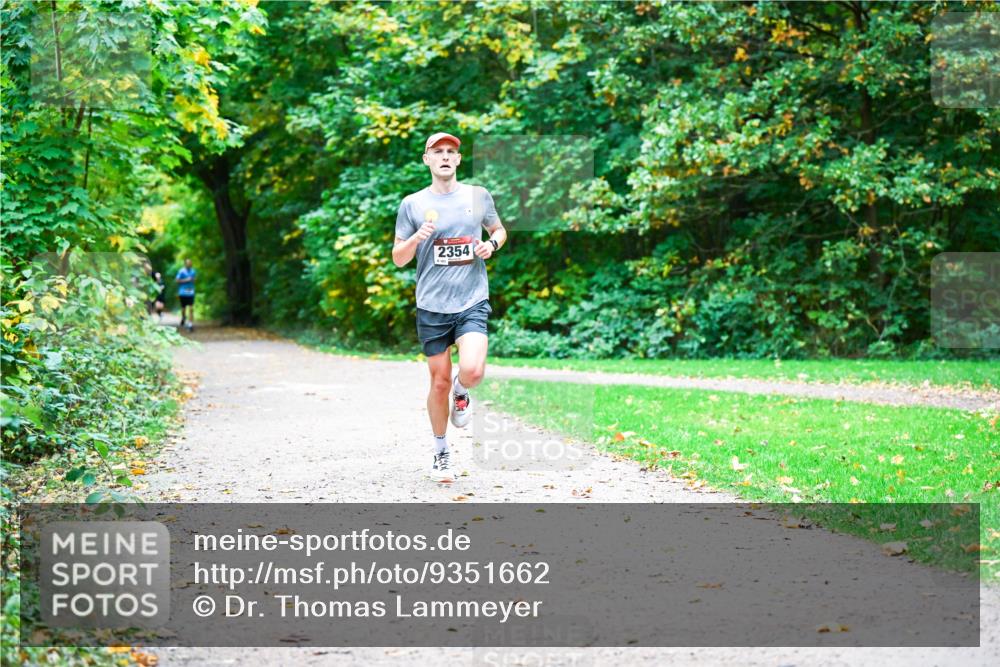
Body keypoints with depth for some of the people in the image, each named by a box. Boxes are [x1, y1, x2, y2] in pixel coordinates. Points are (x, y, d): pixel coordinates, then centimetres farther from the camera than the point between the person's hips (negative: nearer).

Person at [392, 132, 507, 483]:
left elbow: (499, 230, 22)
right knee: (439, 381, 5)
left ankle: (461, 391, 17)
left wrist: (492, 244, -1)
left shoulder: (478, 196, 6)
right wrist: (418, 237, -15)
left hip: (472, 302, 0)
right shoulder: (412, 204, 3)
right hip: (432, 307, 0)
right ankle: (441, 453, 24)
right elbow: (398, 259, 5)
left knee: (472, 370, -21)